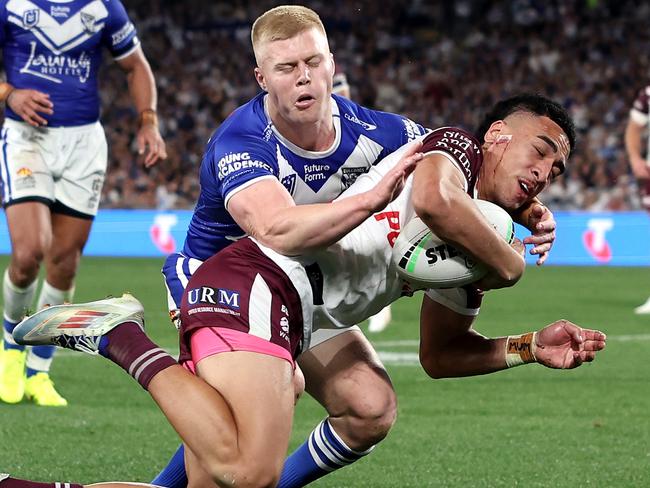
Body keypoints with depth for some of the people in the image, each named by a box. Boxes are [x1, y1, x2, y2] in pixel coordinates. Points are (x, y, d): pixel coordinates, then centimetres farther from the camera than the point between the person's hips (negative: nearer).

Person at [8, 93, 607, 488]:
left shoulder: (472, 247, 27)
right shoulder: (456, 146, 3)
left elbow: (440, 353, 33)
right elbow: (434, 199, -22)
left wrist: (530, 349, 19)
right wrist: (510, 264, -5)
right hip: (259, 280, -10)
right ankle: (120, 335, -16)